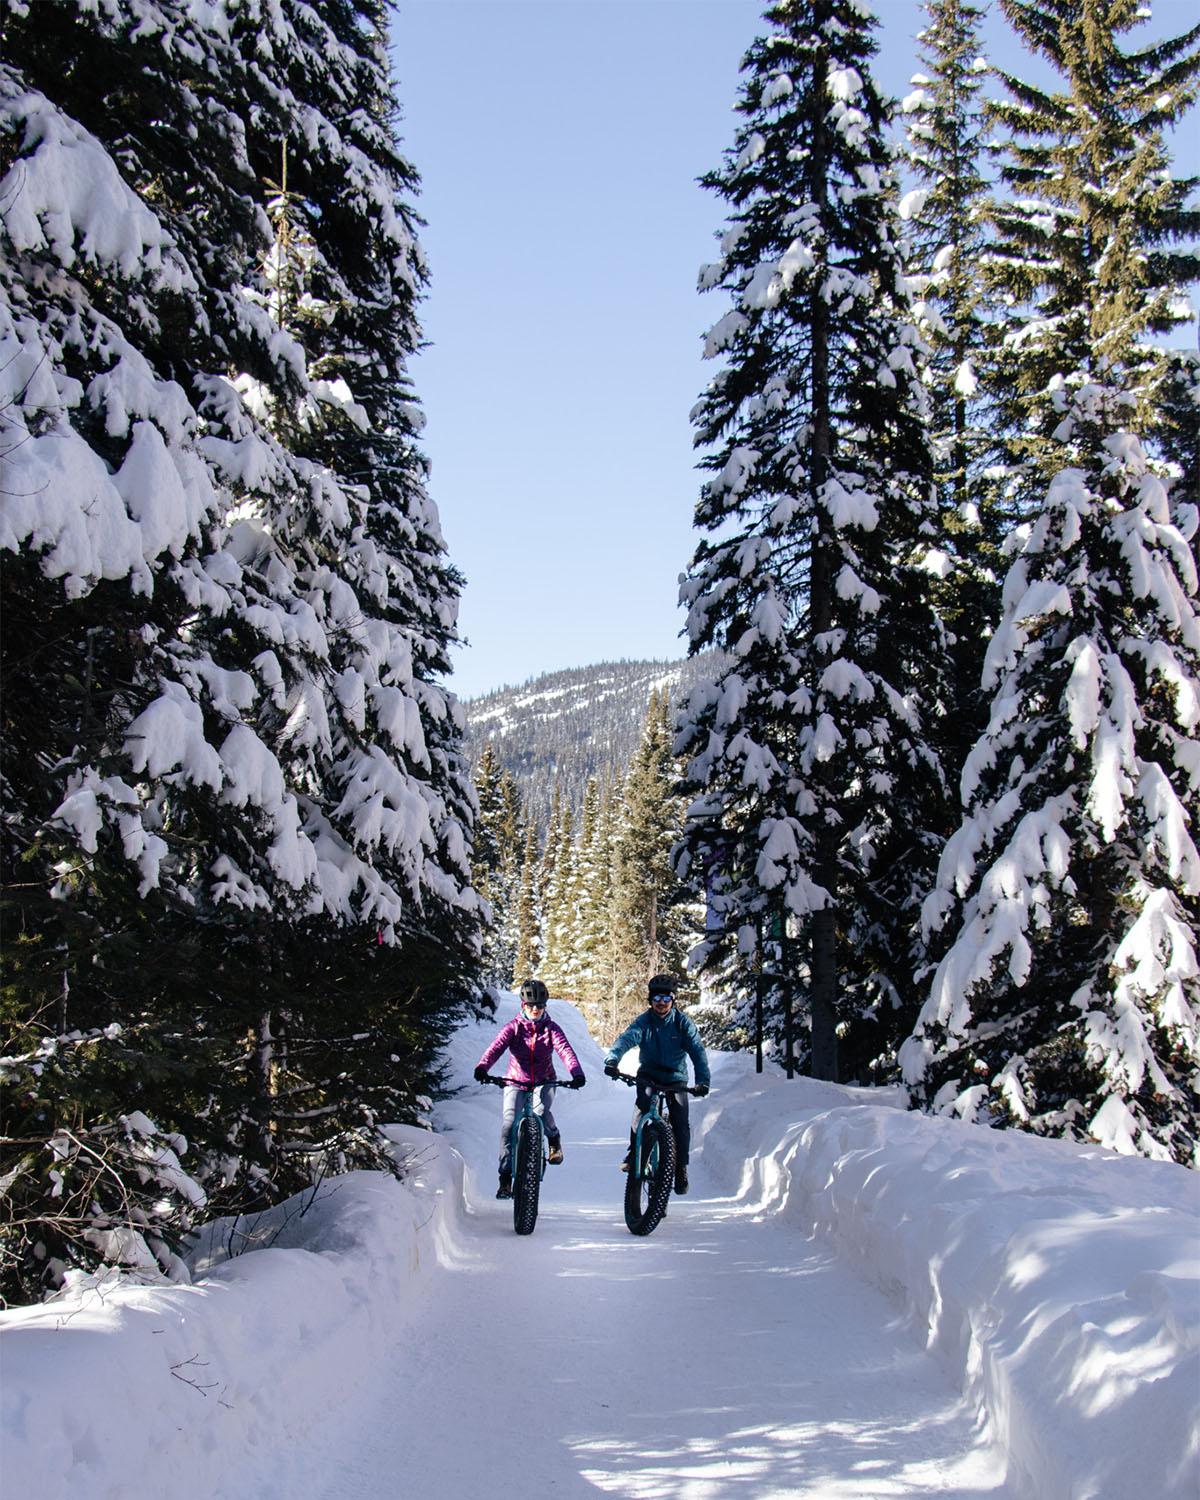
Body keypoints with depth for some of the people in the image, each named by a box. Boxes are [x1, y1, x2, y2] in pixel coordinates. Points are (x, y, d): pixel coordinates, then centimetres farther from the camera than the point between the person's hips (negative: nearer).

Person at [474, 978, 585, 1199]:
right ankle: (505, 1177, -8)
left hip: (543, 1081, 0)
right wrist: (482, 1067, -44)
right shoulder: (514, 1027, -8)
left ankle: (554, 1140, 8)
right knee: (509, 1124, -15)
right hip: (516, 1081, 0)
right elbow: (496, 1046, -24)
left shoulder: (551, 1029, -6)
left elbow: (565, 1050, -22)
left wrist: (577, 1074, -41)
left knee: (541, 1112, -28)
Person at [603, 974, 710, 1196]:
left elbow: (697, 1050, -18)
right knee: (643, 1104, -29)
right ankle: (633, 1153, -15)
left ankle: (681, 1168, 4)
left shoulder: (682, 1023, -9)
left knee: (681, 1122, -13)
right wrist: (612, 1060, -48)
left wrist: (703, 1080, -33)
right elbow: (626, 1039, -27)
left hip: (676, 1078, 0)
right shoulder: (643, 1021, -10)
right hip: (648, 1075, 0)